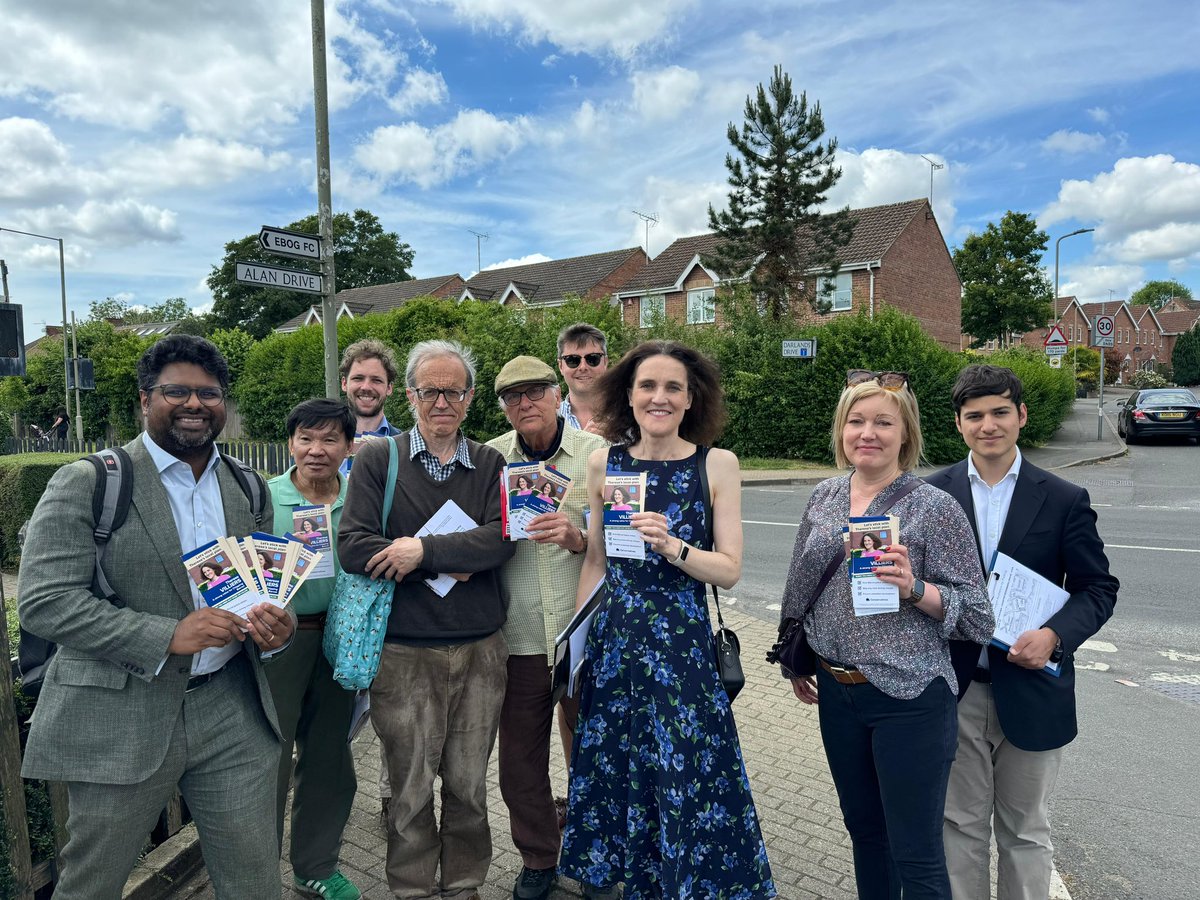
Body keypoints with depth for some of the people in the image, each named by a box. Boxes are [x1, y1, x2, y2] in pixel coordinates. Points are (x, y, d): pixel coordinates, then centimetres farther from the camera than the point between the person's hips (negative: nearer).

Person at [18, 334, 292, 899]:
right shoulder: (86, 484, -8)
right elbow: (43, 602, -14)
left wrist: (275, 629, -7)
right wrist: (167, 636, -23)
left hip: (232, 710, 4)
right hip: (119, 717, -3)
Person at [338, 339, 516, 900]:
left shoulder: (489, 465, 4)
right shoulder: (377, 460, -1)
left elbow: (502, 539, -11)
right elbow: (353, 549, -13)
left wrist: (423, 550, -20)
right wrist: (454, 563, -14)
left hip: (480, 651, 2)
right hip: (404, 653, -1)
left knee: (469, 787, 16)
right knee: (410, 792, 12)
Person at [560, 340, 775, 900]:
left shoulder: (717, 465, -5)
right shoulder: (603, 463, 2)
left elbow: (730, 570, -6)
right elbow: (595, 561, 8)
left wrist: (671, 546, -22)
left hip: (683, 646, -2)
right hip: (613, 642, 3)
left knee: (687, 777, 5)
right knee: (613, 770, 15)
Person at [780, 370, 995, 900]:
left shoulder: (935, 508, -11)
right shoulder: (825, 497, 4)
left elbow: (974, 612, -10)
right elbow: (802, 586, 15)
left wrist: (913, 588, -26)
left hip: (908, 698, -5)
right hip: (837, 691, 5)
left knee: (916, 857, 7)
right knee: (864, 830, 22)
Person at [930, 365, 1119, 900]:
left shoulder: (1064, 500, -3)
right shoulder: (933, 493, -2)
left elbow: (1098, 588, 0)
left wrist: (1055, 635, -16)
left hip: (1030, 691, 0)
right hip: (956, 691, 1)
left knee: (1025, 831, 17)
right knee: (961, 824, 16)